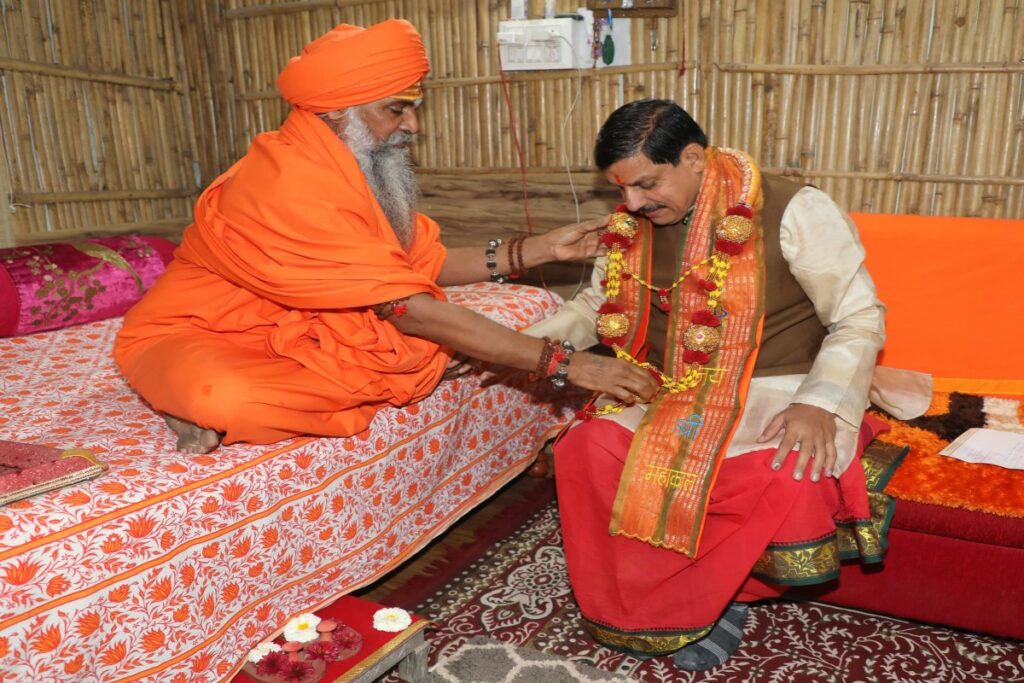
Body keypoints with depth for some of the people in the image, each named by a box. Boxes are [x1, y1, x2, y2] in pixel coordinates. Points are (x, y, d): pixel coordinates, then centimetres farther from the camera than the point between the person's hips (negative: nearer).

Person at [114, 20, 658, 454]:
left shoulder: (358, 168, 0)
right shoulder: (291, 185, -29)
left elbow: (426, 263, 2)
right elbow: (408, 309, -32)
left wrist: (540, 249, -6)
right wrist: (561, 363, -32)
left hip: (292, 330, 9)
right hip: (196, 339, -9)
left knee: (433, 342, -8)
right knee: (224, 399, -44)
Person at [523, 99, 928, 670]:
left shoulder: (794, 211, -10)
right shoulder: (633, 226, 5)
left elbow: (860, 318, -7)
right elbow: (598, 305, 16)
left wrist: (820, 404, -23)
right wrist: (532, 342, -2)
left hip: (775, 390, -3)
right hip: (669, 390, 4)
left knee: (792, 481, -33)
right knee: (585, 450, -23)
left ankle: (709, 598, 0)